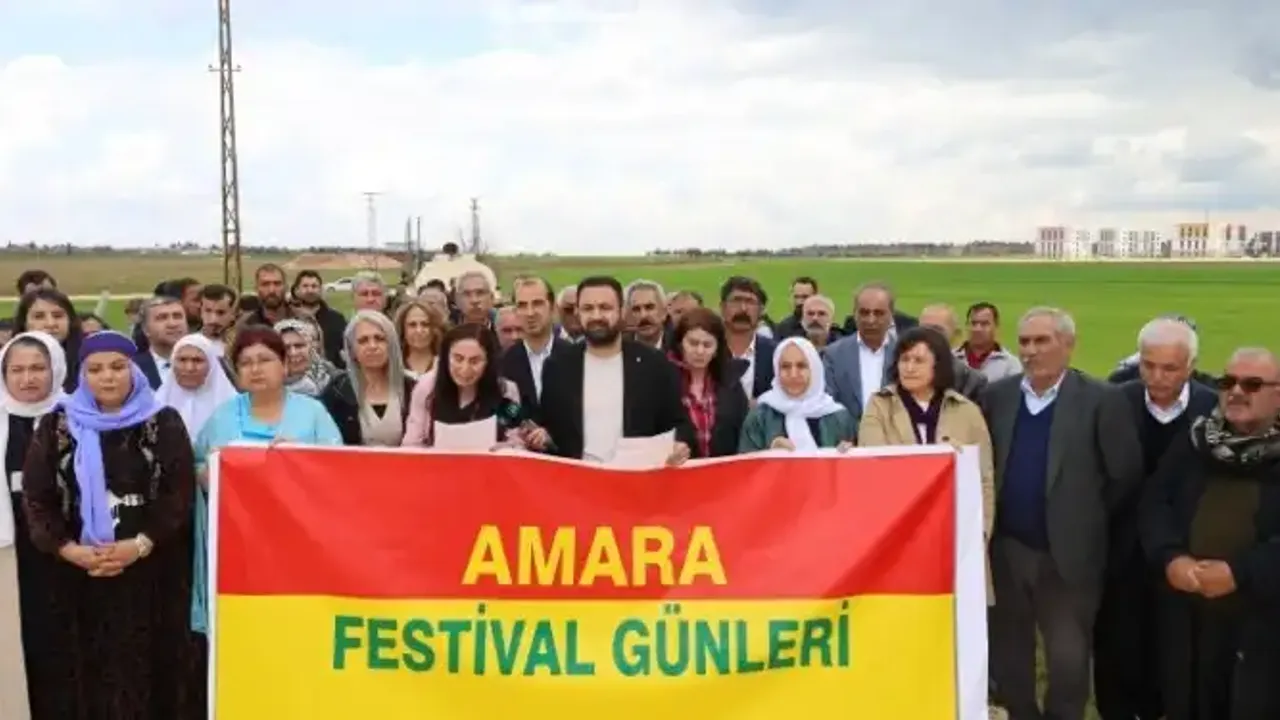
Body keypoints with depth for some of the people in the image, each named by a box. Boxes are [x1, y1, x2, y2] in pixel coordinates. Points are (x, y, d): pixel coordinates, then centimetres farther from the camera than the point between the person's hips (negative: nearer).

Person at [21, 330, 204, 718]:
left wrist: (141, 545, -15)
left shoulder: (164, 423, 2)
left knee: (149, 666, 1)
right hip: (78, 573, 1)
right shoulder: (57, 426, 6)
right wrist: (68, 548, -10)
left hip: (152, 571, -1)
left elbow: (180, 493, -4)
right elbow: (36, 497, 3)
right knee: (88, 668, 4)